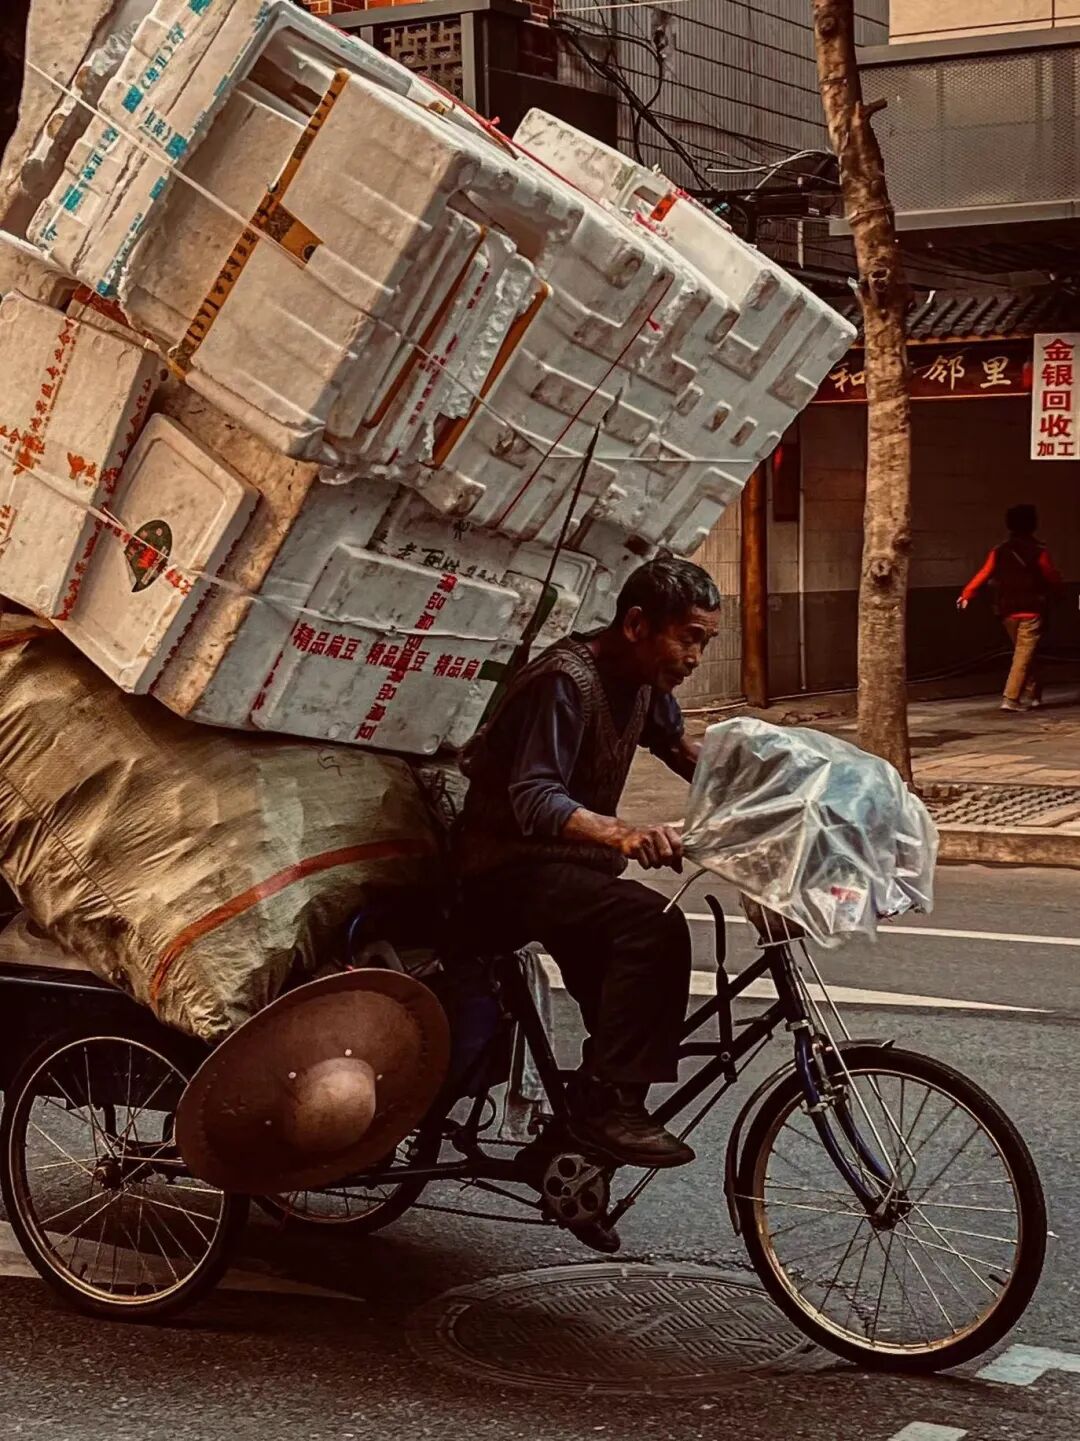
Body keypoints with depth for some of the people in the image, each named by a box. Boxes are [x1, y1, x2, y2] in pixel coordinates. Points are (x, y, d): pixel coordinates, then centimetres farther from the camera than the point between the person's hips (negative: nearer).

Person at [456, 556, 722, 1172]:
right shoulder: (565, 679, -22)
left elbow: (683, 748, 25)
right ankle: (609, 1105, -26)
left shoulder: (642, 680, 5)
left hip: (573, 864, 10)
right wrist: (622, 834, -49)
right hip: (511, 871, -10)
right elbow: (535, 800, -31)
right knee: (652, 925, -29)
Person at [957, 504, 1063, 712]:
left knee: (1024, 654, 18)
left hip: (1008, 611, 5)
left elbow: (983, 576, -5)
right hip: (1032, 611, -5)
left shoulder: (999, 551, 1)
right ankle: (1011, 698, -15)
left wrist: (966, 595, 0)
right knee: (1024, 655, -6)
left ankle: (1031, 696, 23)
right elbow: (1054, 579, -1)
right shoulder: (1038, 551, -9)